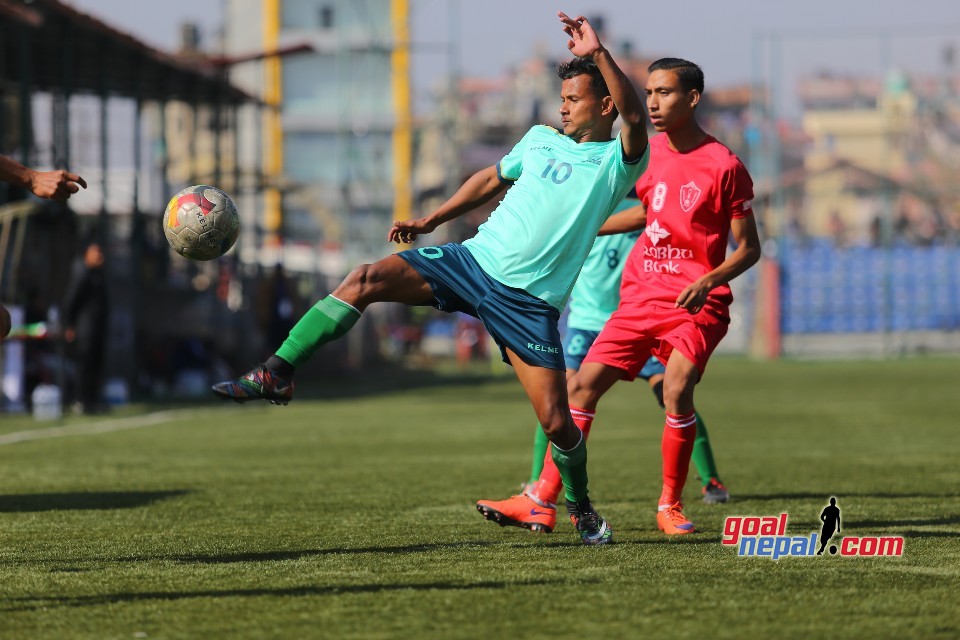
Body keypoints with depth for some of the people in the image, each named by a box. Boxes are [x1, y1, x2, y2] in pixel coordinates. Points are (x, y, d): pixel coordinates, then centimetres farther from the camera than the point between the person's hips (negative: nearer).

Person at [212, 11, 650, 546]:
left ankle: (582, 508, 21)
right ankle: (278, 372, -16)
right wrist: (430, 222, 23)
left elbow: (635, 118, -25)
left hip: (529, 300, -4)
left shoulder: (617, 162, -3)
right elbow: (492, 179, 30)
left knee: (557, 422, -8)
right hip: (472, 259, 4)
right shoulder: (541, 139, 14)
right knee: (364, 281, -17)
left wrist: (598, 55, -34)